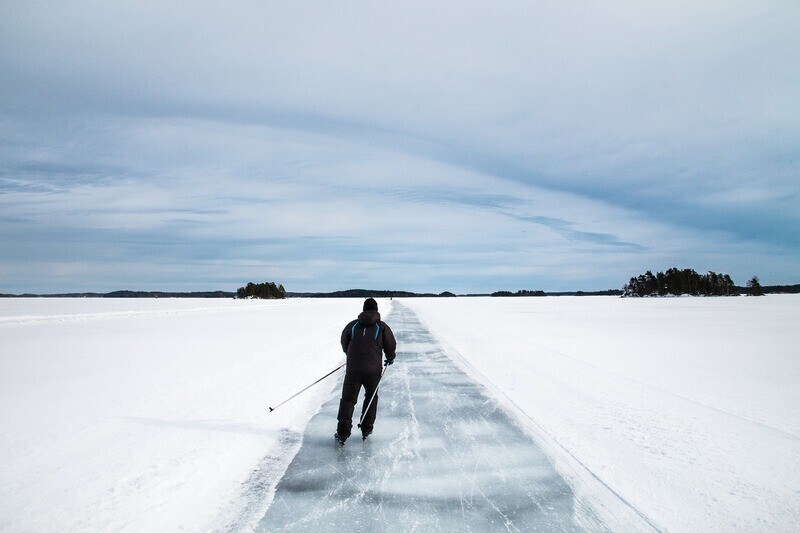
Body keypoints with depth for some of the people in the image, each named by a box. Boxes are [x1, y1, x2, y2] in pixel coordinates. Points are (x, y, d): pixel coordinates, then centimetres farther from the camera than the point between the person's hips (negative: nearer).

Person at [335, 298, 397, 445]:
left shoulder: (353, 325, 4)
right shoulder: (382, 327, -1)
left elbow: (344, 344, 17)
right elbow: (391, 346, 3)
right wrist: (390, 358, 25)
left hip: (353, 370, 0)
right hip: (373, 370, 0)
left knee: (348, 399, 9)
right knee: (371, 397, 20)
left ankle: (343, 433, 2)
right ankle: (366, 429, 23)